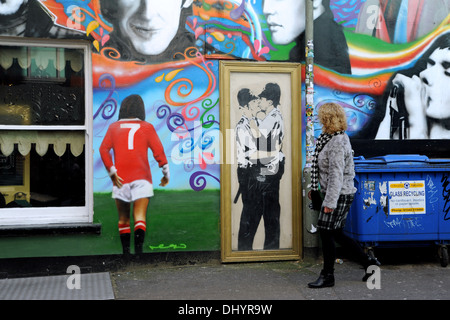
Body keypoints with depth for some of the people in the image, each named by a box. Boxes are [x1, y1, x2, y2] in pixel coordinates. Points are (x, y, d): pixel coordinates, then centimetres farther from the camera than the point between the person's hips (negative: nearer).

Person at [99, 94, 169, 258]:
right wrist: (166, 173, 5)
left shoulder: (114, 127, 11)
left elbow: (103, 149, -2)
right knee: (140, 216, -5)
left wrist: (112, 172, -5)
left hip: (121, 178, 2)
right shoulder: (146, 127, 7)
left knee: (123, 218, 12)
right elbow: (158, 151, -1)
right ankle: (138, 249, -20)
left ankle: (126, 252, 14)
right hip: (141, 177, -2)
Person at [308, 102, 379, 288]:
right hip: (340, 194, 10)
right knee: (336, 233, 15)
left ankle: (327, 276, 11)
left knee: (326, 233, -2)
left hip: (339, 195, -10)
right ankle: (368, 262, 26)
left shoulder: (337, 142, -19)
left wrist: (330, 202, -22)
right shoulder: (333, 138, 12)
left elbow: (336, 175, -22)